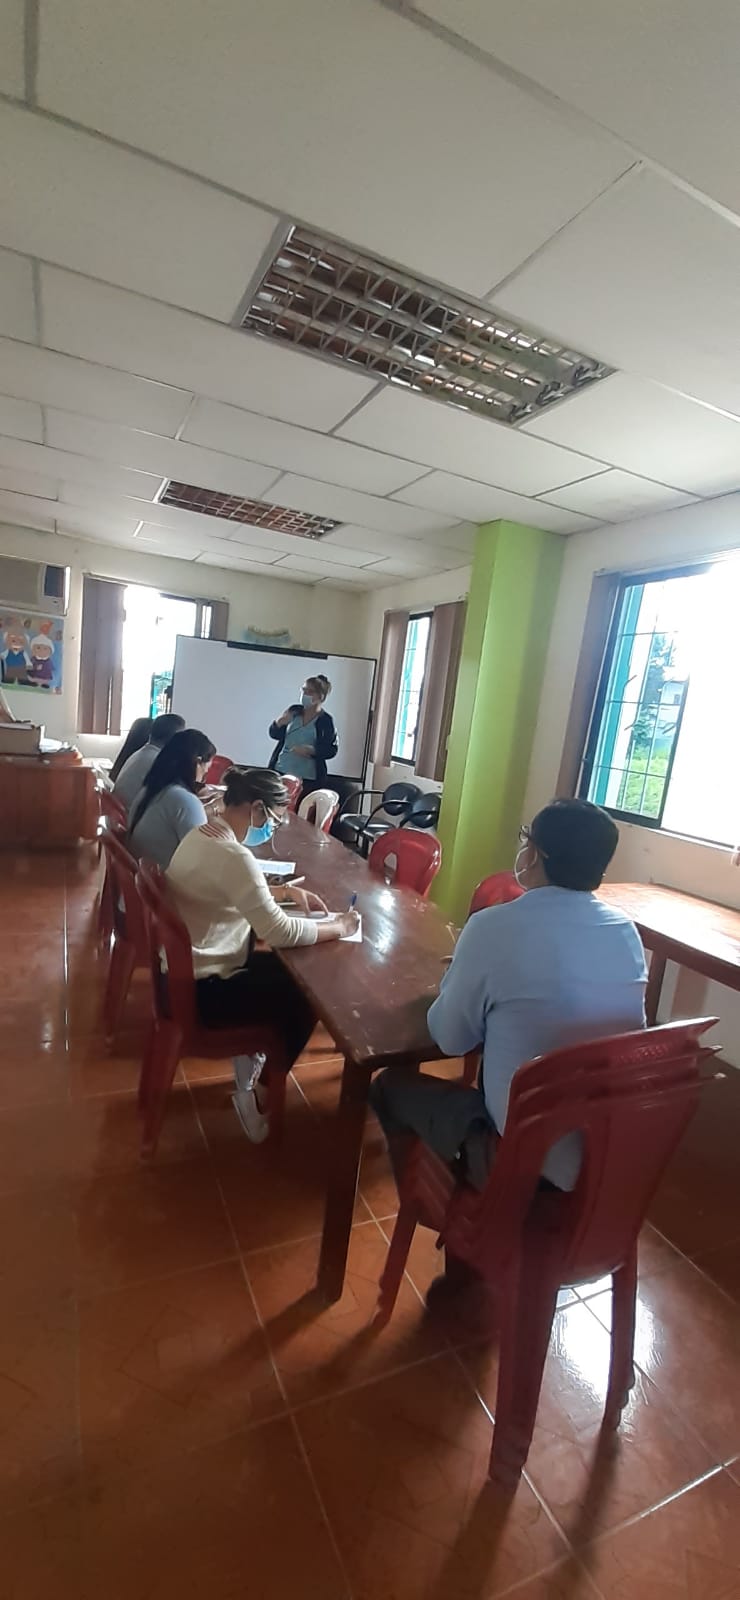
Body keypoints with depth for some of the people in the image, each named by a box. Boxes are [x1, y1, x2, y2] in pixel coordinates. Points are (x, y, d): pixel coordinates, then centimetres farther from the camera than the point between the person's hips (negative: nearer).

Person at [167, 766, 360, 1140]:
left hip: (186, 971, 10)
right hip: (203, 989, -10)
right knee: (304, 995, 4)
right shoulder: (233, 855, -28)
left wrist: (288, 891, 7)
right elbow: (279, 932, -30)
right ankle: (261, 1094, 18)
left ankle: (251, 1059, 26)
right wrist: (338, 927, -15)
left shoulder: (202, 835, 3)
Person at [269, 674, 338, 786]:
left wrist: (311, 750, -22)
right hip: (281, 771, 4)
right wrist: (279, 722, -11)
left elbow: (332, 750, -7)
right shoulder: (294, 710, 6)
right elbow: (274, 734, 10)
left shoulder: (325, 720, -5)